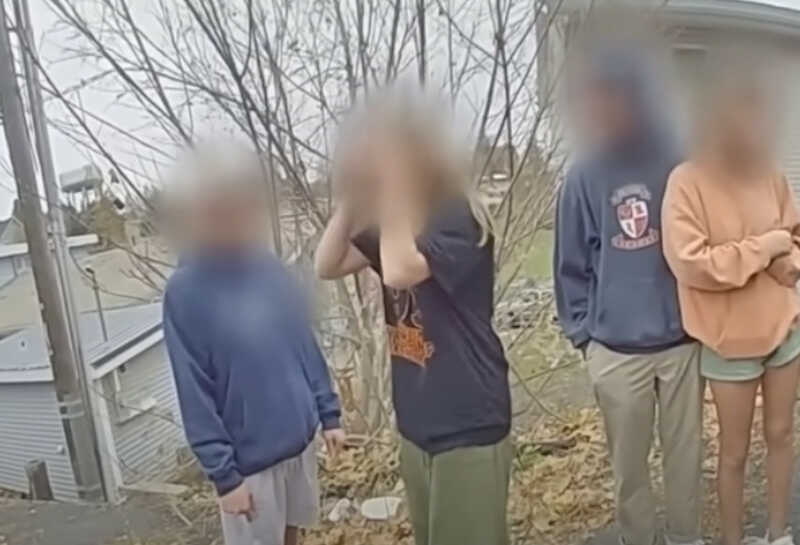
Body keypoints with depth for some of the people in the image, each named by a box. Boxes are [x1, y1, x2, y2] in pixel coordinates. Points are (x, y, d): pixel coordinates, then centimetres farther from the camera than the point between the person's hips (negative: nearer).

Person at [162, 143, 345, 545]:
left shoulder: (270, 270, -1)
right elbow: (195, 395, -14)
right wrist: (223, 473, -14)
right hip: (250, 459, -4)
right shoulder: (185, 292, -16)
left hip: (299, 441, 5)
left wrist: (328, 414, 7)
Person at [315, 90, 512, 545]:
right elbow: (328, 266, 4)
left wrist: (392, 194, -23)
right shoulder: (393, 221, 8)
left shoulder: (459, 218, -18)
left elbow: (400, 272, -33)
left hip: (469, 425, -8)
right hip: (416, 426, 8)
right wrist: (350, 199, -6)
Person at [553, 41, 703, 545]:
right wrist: (583, 333, -2)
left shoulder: (680, 163, -4)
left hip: (685, 342, 1)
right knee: (629, 463, 15)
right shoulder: (585, 177, -6)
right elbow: (572, 265, 0)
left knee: (686, 455, 17)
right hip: (615, 352, -1)